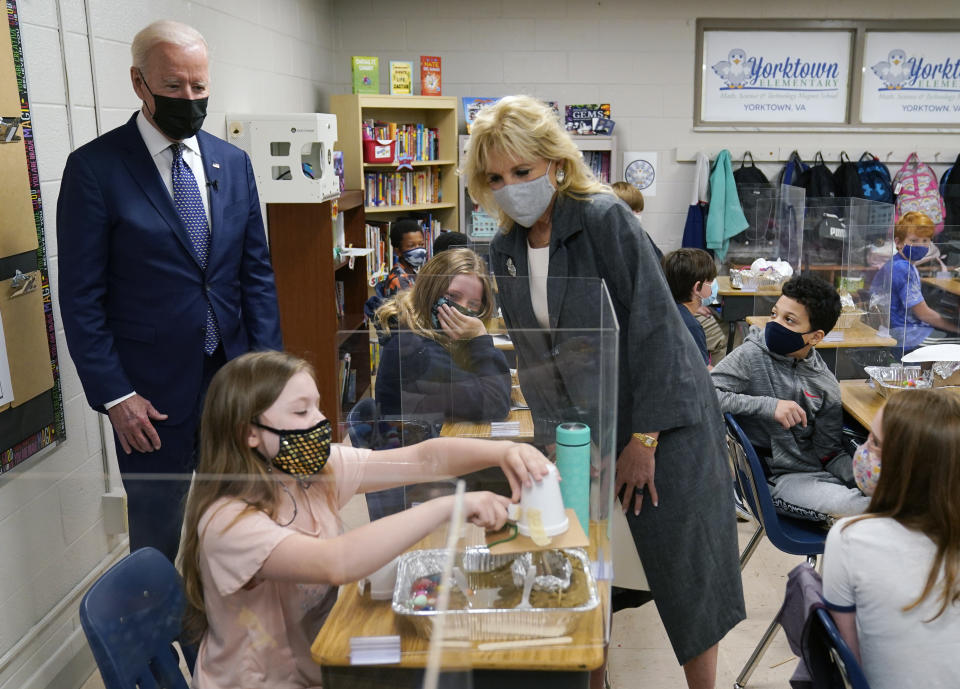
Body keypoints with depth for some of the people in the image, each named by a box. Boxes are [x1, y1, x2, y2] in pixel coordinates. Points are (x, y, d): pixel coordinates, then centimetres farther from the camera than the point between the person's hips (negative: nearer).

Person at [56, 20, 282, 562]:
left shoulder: (233, 163, 5)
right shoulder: (94, 167, -8)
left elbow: (257, 271, 7)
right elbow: (81, 297, -8)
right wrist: (113, 395, -12)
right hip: (151, 394, -4)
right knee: (156, 539, 12)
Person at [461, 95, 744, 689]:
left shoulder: (605, 218, -16)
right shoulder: (505, 251, 4)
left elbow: (655, 327, -18)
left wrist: (644, 439, -17)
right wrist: (552, 434, 4)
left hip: (661, 422, -5)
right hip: (579, 433, 6)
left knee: (685, 567, 6)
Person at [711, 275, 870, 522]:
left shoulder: (825, 383, 3)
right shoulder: (751, 356, -10)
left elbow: (829, 452, 6)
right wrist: (768, 405, -26)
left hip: (817, 470, 6)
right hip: (778, 477, -6)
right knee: (862, 507, -25)